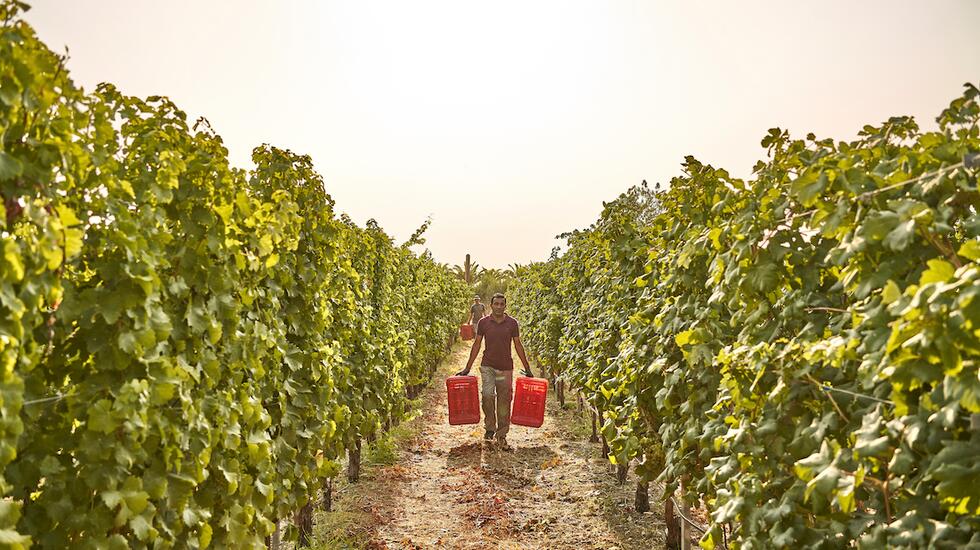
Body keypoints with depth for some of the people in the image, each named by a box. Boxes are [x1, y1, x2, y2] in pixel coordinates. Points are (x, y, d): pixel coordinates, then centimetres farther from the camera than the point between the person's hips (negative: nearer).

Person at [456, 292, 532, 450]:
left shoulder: (512, 323, -1)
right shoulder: (483, 322, -1)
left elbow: (518, 345, 6)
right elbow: (477, 345, 6)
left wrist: (527, 369, 7)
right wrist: (467, 368, 6)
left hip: (505, 368, 1)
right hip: (487, 366, -1)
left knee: (504, 401, 3)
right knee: (487, 395, -17)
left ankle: (501, 436, 14)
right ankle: (490, 428, 5)